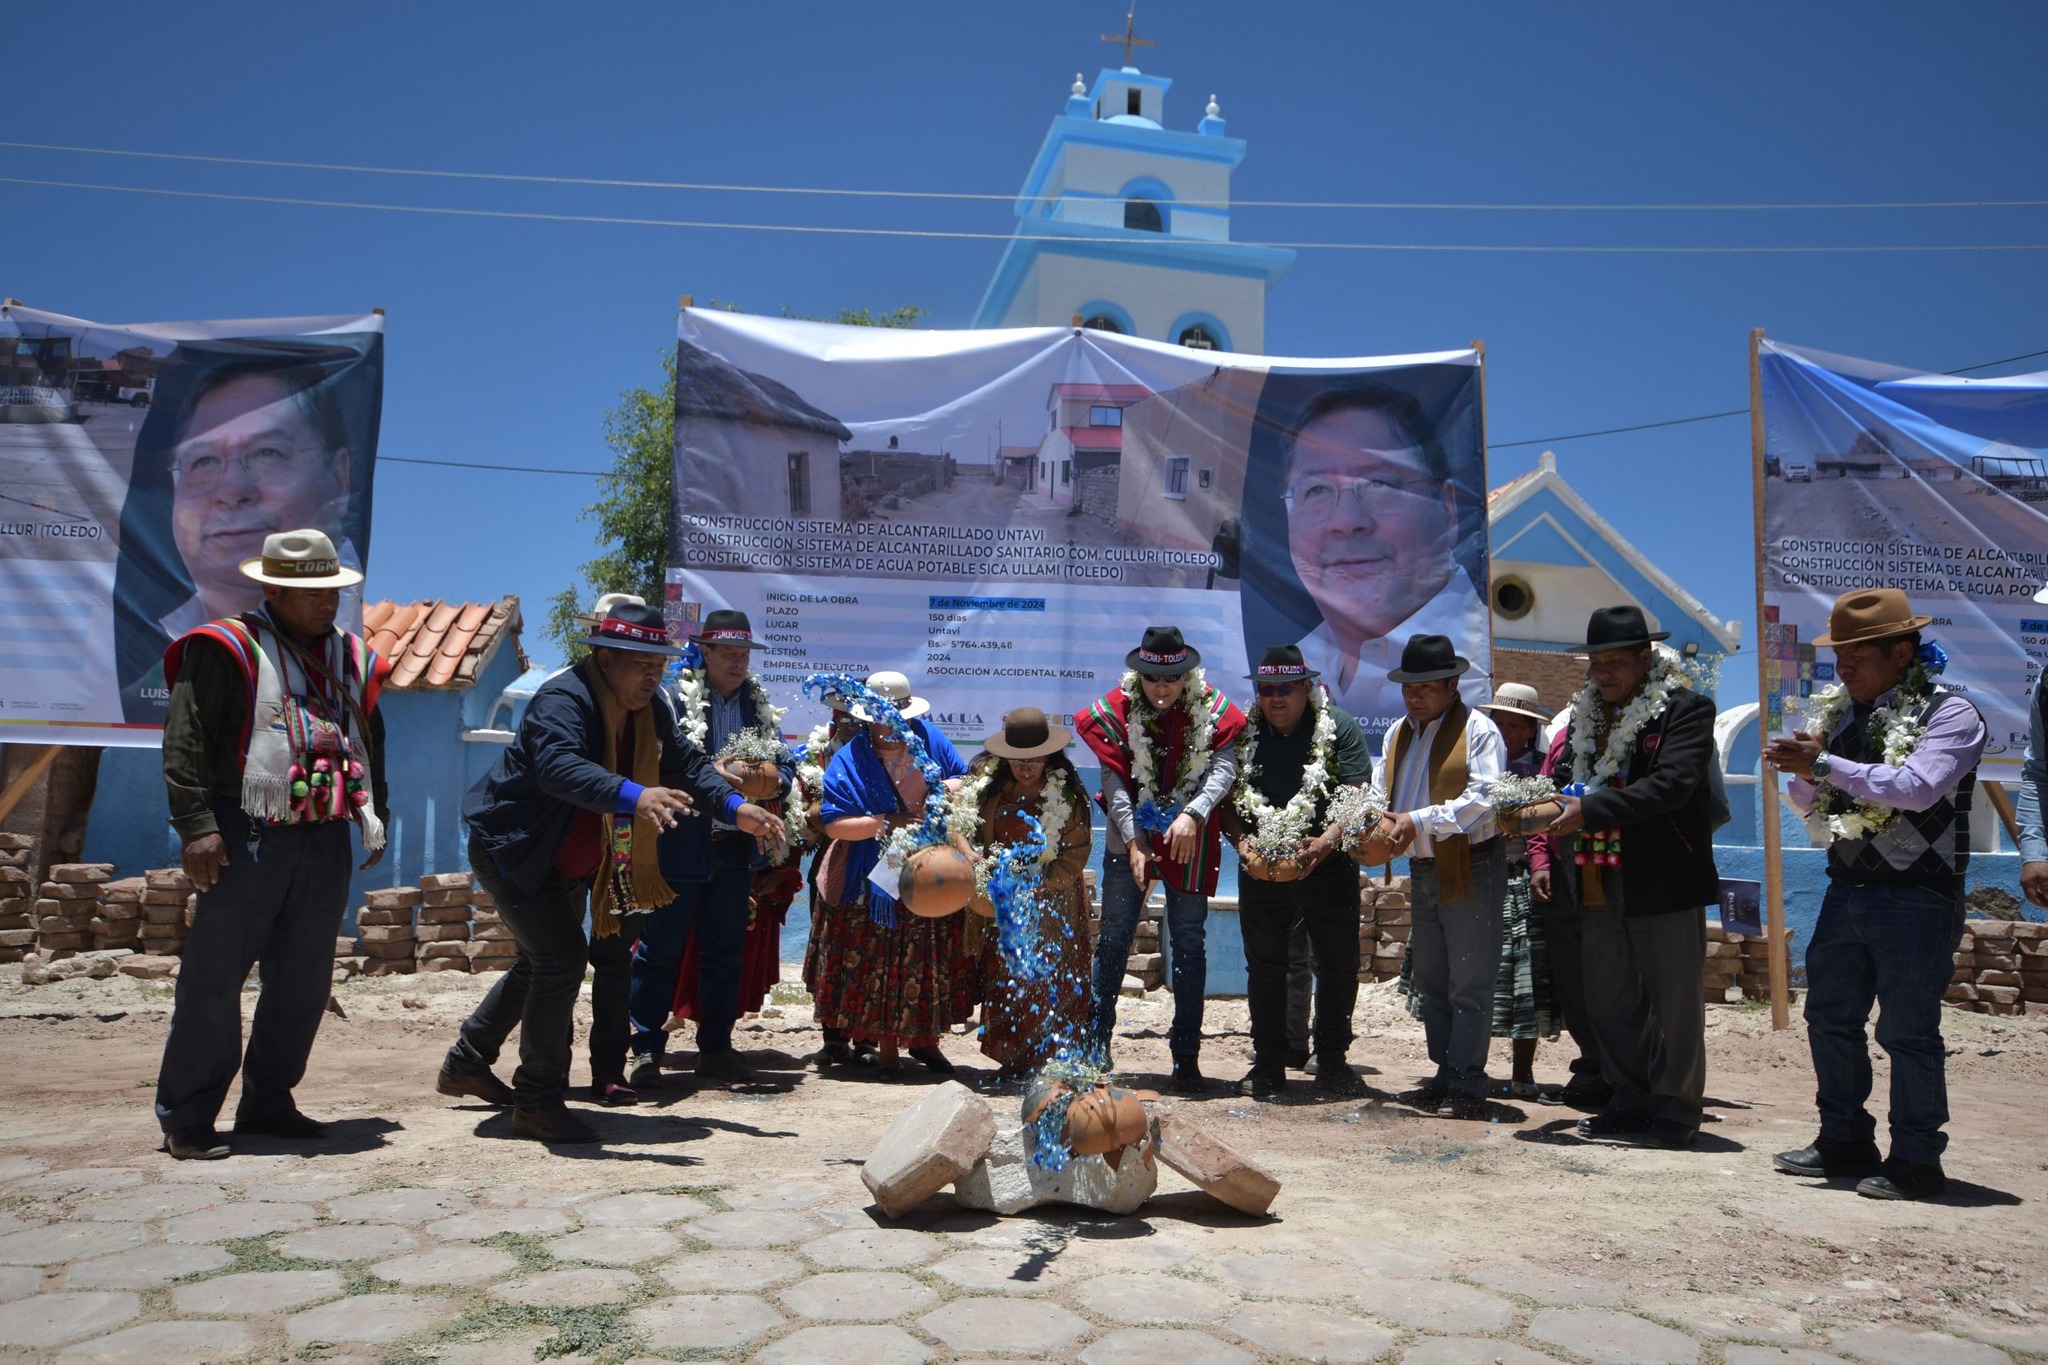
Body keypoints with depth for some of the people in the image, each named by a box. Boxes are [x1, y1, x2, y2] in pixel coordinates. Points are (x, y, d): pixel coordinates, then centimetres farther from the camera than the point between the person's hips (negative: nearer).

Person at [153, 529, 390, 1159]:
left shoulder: (351, 658, 16)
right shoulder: (228, 650, -3)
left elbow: (370, 741, 25)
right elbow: (185, 742, -8)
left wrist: (374, 814, 19)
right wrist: (197, 825, -15)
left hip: (325, 842, 6)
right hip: (247, 839, -6)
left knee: (304, 981, 10)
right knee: (214, 978, -2)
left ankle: (267, 1102, 23)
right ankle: (185, 1119, 8)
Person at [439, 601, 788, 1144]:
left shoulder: (648, 711, -3)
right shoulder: (562, 700, -28)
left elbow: (686, 762, 2)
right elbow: (557, 766, -46)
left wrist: (736, 808, -15)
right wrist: (634, 797, -61)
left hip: (568, 865, 9)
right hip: (510, 848, -9)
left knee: (542, 963, 20)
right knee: (563, 957, -17)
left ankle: (466, 1063, 40)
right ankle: (536, 1103, -5)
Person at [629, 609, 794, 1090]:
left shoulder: (761, 706, 12)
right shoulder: (675, 698, -5)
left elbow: (786, 763, 10)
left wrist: (773, 783, -12)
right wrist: (710, 773, -26)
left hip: (736, 849, 5)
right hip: (681, 847, -5)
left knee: (724, 951, 12)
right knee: (660, 948, 2)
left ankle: (716, 1049, 22)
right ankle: (647, 1049, 12)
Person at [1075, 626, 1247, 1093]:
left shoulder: (1212, 709, -3)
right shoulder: (1116, 709, -5)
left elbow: (1224, 765, -13)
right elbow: (1114, 781, -9)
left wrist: (1194, 813, -29)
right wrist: (1134, 841, -16)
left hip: (1190, 843, 1)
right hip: (1129, 839, 0)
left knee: (1189, 944, 4)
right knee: (1113, 938, 2)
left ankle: (1186, 1055, 12)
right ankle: (1096, 1041, 15)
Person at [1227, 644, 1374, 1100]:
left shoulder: (1340, 726, -3)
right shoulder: (1244, 732, 4)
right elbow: (1230, 797, 5)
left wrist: (1327, 841, -23)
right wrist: (1242, 842, -12)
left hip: (1327, 866, -1)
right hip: (1262, 869, 2)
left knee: (1339, 966, 6)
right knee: (1264, 967, 7)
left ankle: (1332, 1062, 22)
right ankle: (1268, 1066, 18)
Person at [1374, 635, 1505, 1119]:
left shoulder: (1478, 730, -9)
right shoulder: (1398, 733, 13)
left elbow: (1484, 800, -19)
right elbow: (1381, 795, 12)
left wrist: (1418, 820, -24)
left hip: (1470, 871, -8)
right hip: (1423, 873, 8)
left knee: (1468, 984, -3)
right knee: (1429, 982, 14)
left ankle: (1468, 1088, 4)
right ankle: (1445, 1077, 25)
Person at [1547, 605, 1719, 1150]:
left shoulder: (1686, 710, -8)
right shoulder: (1587, 715, 13)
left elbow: (1671, 784, -21)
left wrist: (1590, 810, -26)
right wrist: (1549, 811, -3)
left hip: (1665, 885, -7)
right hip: (1601, 886, 7)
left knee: (1674, 1004, 3)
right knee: (1609, 1003, 14)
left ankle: (1674, 1112, 14)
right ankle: (1630, 1102, 26)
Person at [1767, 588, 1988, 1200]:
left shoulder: (1950, 713, -9)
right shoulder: (1841, 711, 10)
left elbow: (1917, 786, -26)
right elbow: (1812, 802, 13)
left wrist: (1824, 764, -27)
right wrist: (1801, 772, -9)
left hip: (1916, 897, -7)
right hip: (1847, 890, 7)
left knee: (1907, 1030, -1)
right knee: (1829, 1018, 11)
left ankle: (1915, 1161, 12)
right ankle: (1845, 1142, 24)